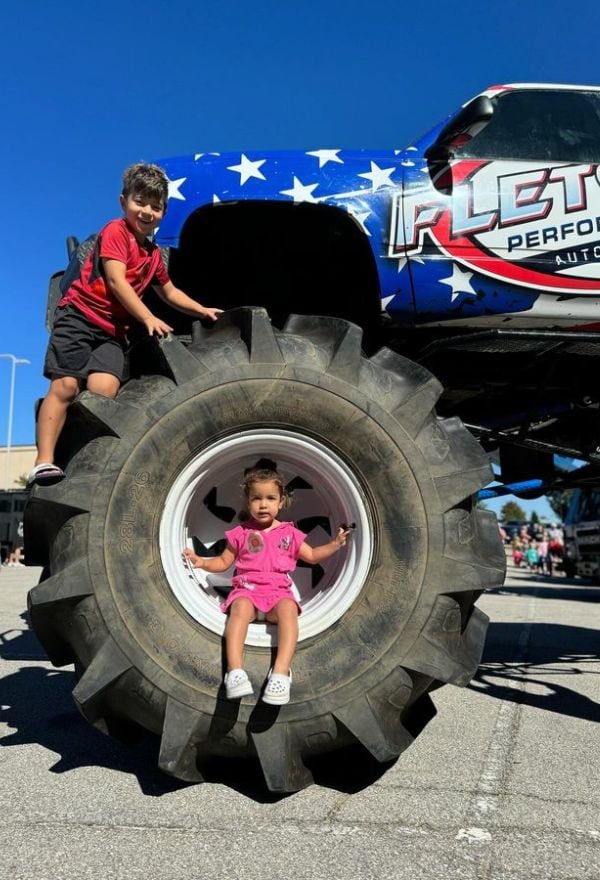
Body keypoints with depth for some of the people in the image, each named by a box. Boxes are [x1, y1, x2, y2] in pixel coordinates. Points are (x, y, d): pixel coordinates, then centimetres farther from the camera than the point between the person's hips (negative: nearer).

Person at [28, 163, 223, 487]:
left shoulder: (153, 254, 20)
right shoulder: (116, 231, -3)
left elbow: (169, 292, 34)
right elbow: (116, 281, -14)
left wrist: (202, 311, 25)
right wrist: (148, 319, -20)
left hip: (113, 331, 6)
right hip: (79, 316, -6)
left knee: (105, 387, -18)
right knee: (65, 385, -15)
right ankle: (43, 462, -16)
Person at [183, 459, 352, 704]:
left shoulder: (289, 532, 15)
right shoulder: (241, 533, 12)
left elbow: (312, 556, 22)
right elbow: (224, 561, 17)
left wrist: (334, 544, 7)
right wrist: (203, 562, -2)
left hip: (278, 591, 1)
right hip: (246, 590, 0)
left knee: (288, 608, -35)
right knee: (240, 607, -37)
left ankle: (281, 672, -46)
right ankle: (235, 670, -48)